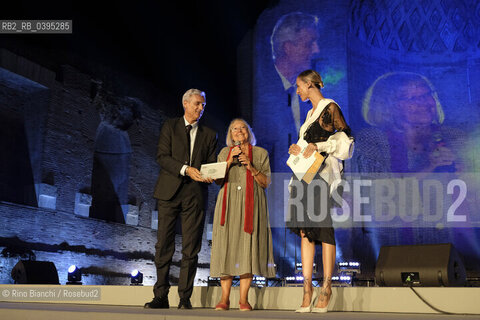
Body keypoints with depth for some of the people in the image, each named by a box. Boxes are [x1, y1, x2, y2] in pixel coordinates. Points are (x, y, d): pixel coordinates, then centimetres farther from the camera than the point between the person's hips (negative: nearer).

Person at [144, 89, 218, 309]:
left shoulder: (209, 135, 16)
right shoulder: (169, 127, 9)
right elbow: (162, 157, -2)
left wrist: (209, 175, -10)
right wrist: (186, 169, -16)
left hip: (195, 194, 1)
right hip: (170, 191, -1)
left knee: (191, 248, -2)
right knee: (164, 244, 0)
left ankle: (185, 297, 6)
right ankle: (161, 296, 7)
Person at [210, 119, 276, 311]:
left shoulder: (260, 153, 12)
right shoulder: (225, 152, 17)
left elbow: (266, 182, 6)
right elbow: (218, 180, 7)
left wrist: (250, 167, -7)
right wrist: (230, 161, -4)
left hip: (251, 203, -1)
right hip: (229, 203, 1)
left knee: (248, 246, -9)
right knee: (226, 246, -6)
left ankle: (244, 299, -5)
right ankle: (225, 298, -2)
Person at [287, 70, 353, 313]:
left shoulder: (330, 107, -3)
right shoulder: (311, 112, 22)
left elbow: (345, 138, -11)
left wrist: (317, 146, -16)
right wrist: (297, 149, 9)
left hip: (322, 174, -8)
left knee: (323, 231, -7)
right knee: (305, 231, 2)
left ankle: (326, 287, -1)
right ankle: (307, 288, 3)